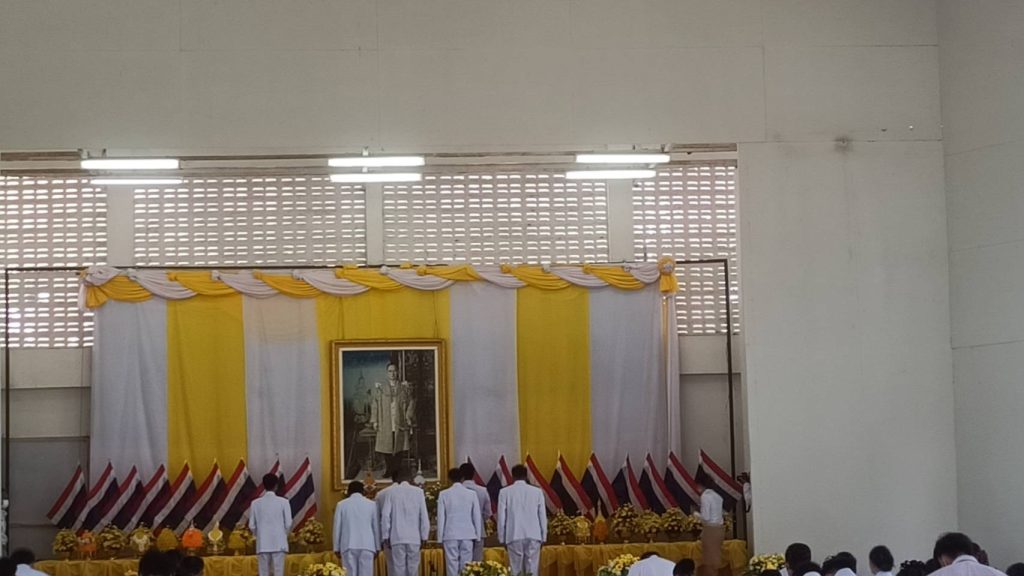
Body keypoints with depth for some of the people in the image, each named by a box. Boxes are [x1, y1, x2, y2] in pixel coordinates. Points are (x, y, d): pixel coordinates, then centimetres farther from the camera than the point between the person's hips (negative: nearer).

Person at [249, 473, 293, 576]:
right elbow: (288, 523, -4)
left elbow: (252, 525, 3)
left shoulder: (255, 503, 1)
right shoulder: (283, 502, -4)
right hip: (279, 544, -1)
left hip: (262, 544, 1)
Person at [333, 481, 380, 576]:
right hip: (367, 545, 0)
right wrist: (377, 547, 13)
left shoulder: (341, 504, 5)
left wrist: (337, 548, 11)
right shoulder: (371, 504, 6)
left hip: (348, 545, 0)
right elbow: (376, 527, 7)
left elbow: (337, 527, 6)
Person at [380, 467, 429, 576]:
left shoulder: (391, 492, 0)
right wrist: (424, 537, 9)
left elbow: (385, 515, -3)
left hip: (397, 538, -1)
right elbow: (424, 516, 2)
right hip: (414, 538, 1)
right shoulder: (418, 492, 2)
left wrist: (386, 536, 2)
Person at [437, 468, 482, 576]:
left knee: (452, 565, 0)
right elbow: (477, 516, 4)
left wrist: (440, 537, 5)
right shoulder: (472, 494, 1)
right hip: (468, 535, 1)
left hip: (450, 535, -1)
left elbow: (441, 517, -1)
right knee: (466, 565, 3)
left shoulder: (444, 494, -2)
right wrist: (478, 535, 12)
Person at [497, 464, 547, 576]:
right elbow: (542, 516, 6)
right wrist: (543, 537, 13)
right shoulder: (537, 491, 4)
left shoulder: (505, 492, 2)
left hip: (514, 536, -1)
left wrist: (502, 538, 9)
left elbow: (501, 517, 2)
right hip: (533, 536, 1)